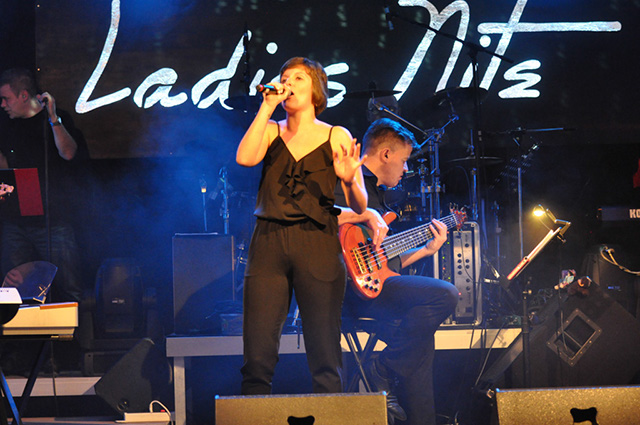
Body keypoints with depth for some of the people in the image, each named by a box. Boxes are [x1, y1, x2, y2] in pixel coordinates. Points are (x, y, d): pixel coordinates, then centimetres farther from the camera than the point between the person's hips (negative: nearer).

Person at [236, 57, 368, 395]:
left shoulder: (337, 137, 9)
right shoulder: (271, 132, 15)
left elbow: (359, 208, 5)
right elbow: (244, 158, -8)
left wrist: (349, 181, -17)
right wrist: (267, 106, -3)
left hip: (318, 246, -1)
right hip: (268, 243, 1)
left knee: (325, 360, -5)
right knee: (257, 357, -7)